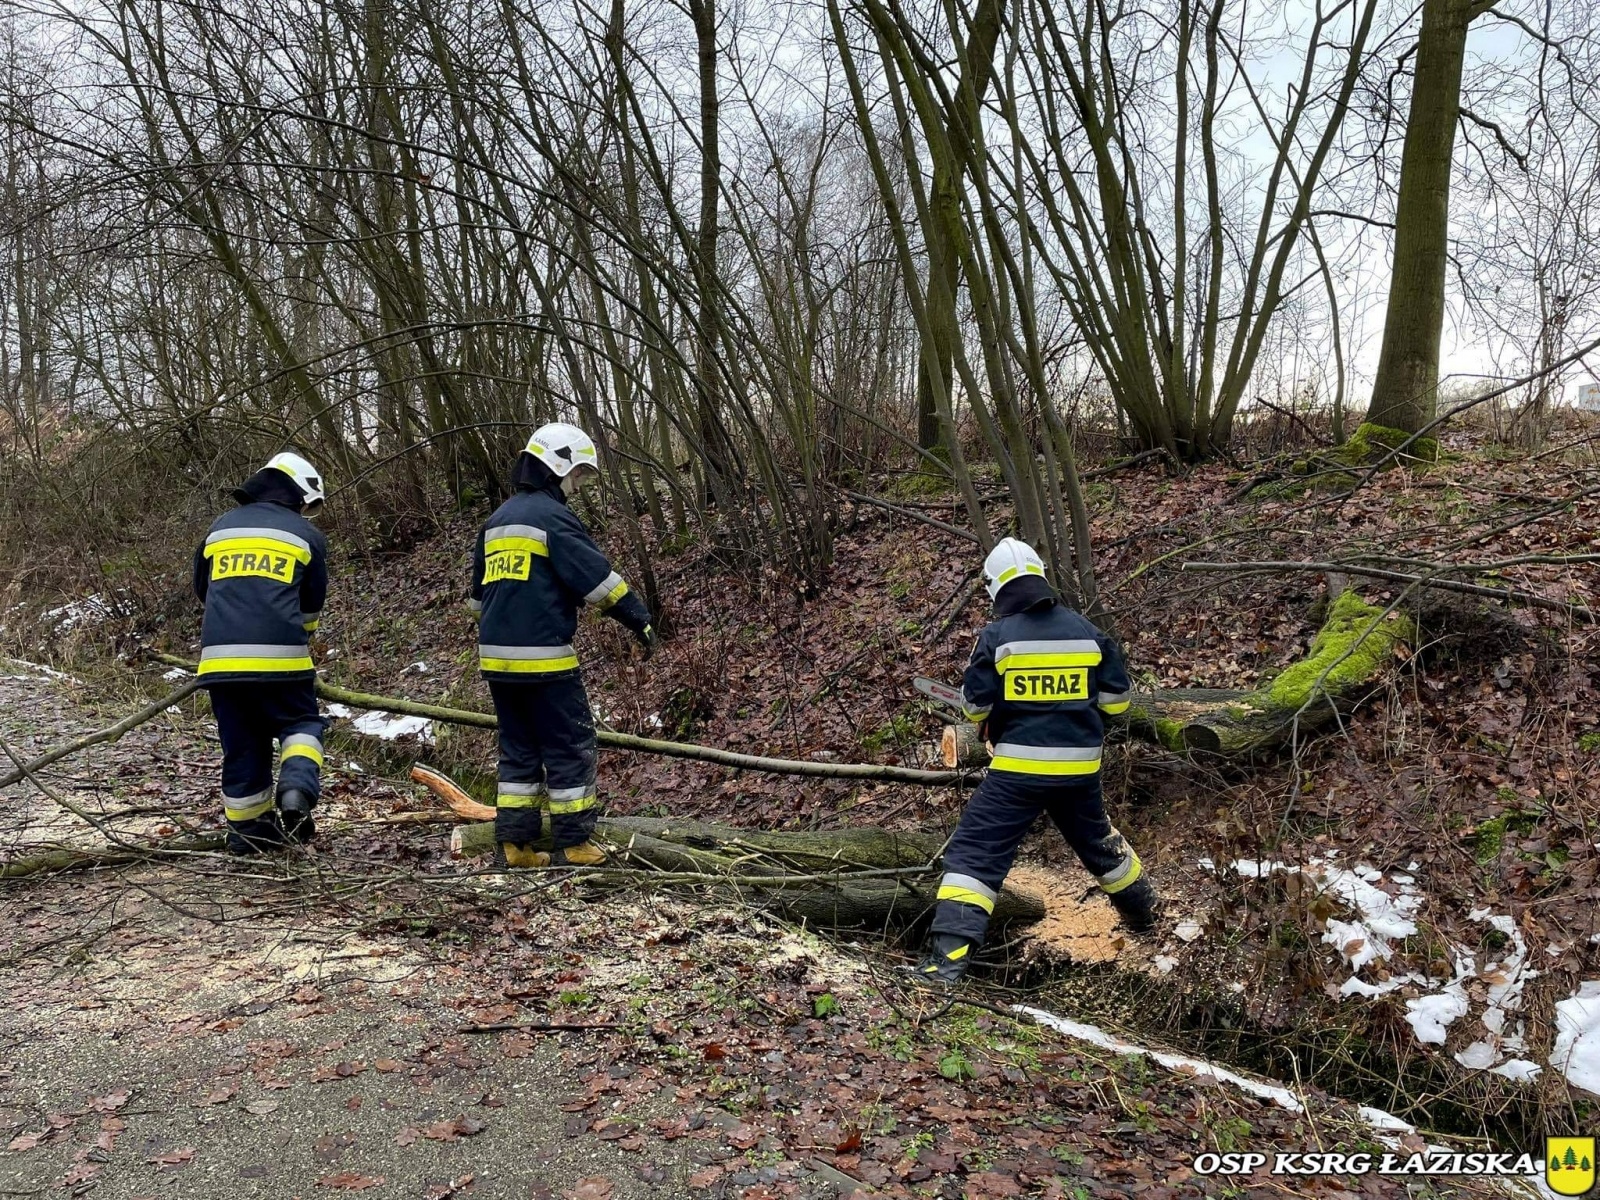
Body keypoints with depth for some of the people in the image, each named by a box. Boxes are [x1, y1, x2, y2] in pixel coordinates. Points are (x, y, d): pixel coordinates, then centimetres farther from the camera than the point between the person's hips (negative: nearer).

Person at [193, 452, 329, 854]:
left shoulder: (220, 527, 18)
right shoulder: (307, 535, 7)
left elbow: (203, 589, 28)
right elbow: (311, 606, 15)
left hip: (220, 655, 4)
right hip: (279, 655, -3)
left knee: (241, 744, 13)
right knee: (300, 724, 13)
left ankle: (247, 828, 19)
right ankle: (297, 789, -13)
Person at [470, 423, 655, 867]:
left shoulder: (497, 520, 17)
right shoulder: (551, 516, -10)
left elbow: (478, 594, 25)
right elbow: (598, 576, -14)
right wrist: (640, 619, -7)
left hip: (496, 655, 8)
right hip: (543, 656, -8)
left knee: (518, 748, 15)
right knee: (571, 746, 2)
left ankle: (514, 842, 16)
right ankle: (573, 843, 6)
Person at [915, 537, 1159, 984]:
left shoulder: (997, 635, -9)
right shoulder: (1086, 630, 3)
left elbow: (976, 703, -4)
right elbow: (1117, 697, 7)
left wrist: (989, 722, 19)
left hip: (1019, 766, -5)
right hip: (1079, 766, 5)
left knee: (975, 852, -4)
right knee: (1098, 842, 30)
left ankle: (948, 958, -16)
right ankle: (1143, 914, 50)